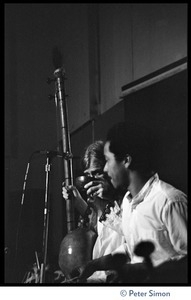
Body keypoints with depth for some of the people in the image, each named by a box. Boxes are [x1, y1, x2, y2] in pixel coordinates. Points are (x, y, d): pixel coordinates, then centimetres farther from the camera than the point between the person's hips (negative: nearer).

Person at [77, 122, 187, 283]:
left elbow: (186, 259, -18)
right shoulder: (128, 199, 9)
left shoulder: (169, 201, -19)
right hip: (133, 276, 7)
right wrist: (94, 264, 7)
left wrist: (145, 270, -21)